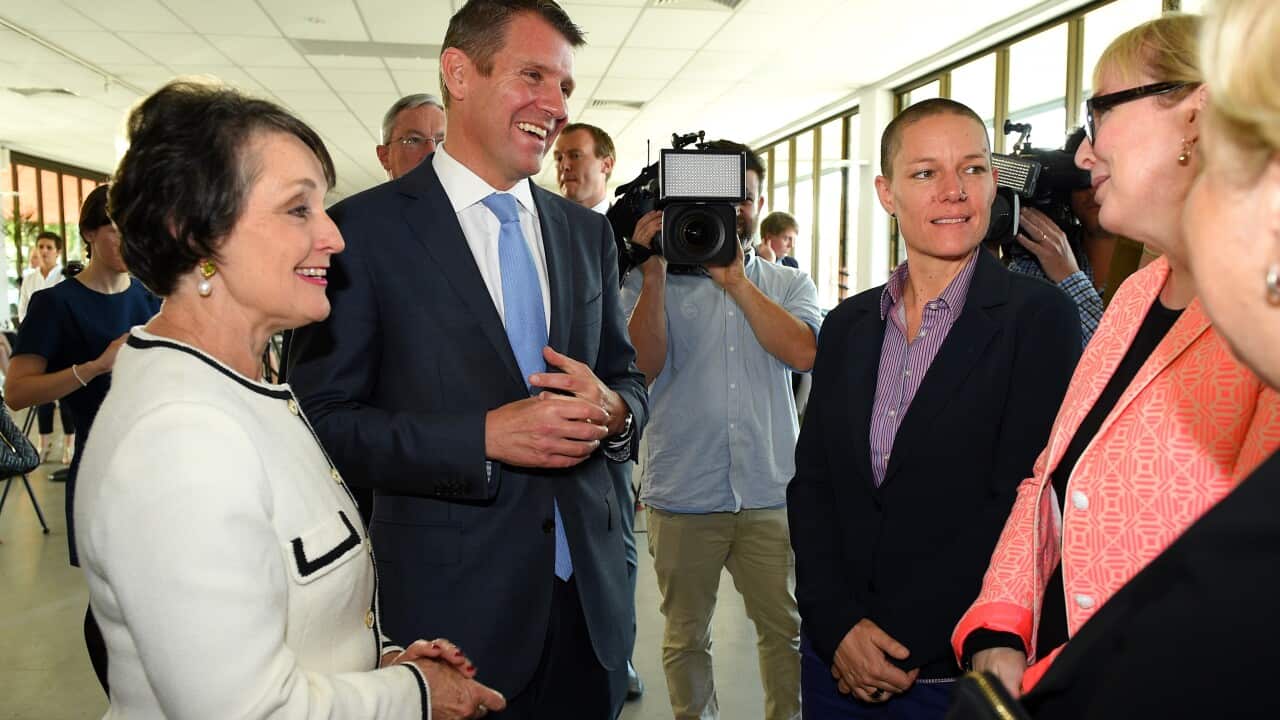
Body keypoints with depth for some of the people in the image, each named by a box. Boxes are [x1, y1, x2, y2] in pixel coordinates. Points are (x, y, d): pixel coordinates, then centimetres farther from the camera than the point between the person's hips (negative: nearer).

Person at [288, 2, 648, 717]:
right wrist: (483, 437, -22)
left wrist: (613, 411, -11)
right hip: (451, 604, -4)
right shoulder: (366, 227, -8)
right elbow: (328, 417, -10)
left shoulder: (588, 232, 8)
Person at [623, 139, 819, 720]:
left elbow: (803, 353, -11)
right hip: (682, 496, -1)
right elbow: (643, 365, -11)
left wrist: (735, 280, -14)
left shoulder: (789, 285, 8)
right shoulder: (651, 283, 3)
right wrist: (654, 272, -16)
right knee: (686, 637, 13)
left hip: (770, 493, 1)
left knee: (787, 629, 10)